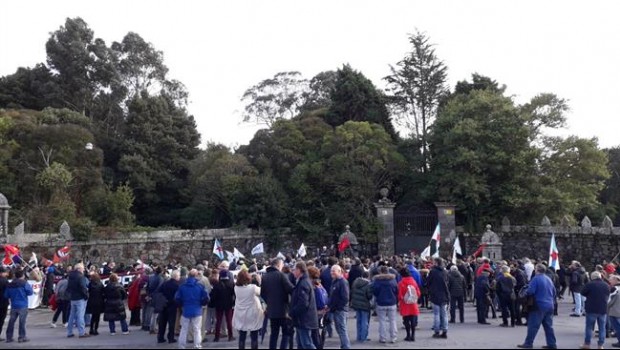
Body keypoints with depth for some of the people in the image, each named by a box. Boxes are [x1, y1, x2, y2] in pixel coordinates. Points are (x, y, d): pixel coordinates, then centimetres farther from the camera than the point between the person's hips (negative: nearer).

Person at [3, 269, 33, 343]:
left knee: (11, 321, 10)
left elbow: (6, 295, 10)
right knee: (22, 321, -1)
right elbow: (30, 292, -11)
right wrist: (30, 287, 8)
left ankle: (9, 337, 14)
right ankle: (21, 337, 0)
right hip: (22, 306, -5)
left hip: (13, 306, 5)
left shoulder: (10, 285, 6)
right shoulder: (24, 283, -9)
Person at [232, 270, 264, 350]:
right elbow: (261, 292, -2)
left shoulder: (236, 288, -6)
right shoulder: (253, 287, -18)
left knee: (242, 337, 10)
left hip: (240, 316, 4)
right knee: (254, 337, 4)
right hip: (252, 315, -4)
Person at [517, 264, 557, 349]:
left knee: (533, 325, -2)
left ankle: (528, 343, 1)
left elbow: (530, 291, -19)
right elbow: (554, 292, 19)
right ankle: (552, 344, 13)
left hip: (539, 306, -7)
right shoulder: (549, 279, 12)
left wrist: (524, 294, 0)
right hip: (550, 306, 7)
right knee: (548, 326, 12)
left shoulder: (536, 279, -12)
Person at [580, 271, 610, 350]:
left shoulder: (589, 284, -11)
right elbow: (608, 297, 15)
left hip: (591, 309, -3)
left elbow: (583, 293, -1)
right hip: (603, 309, 3)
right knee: (602, 328, 8)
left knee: (589, 327, 6)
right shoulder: (606, 285, 4)